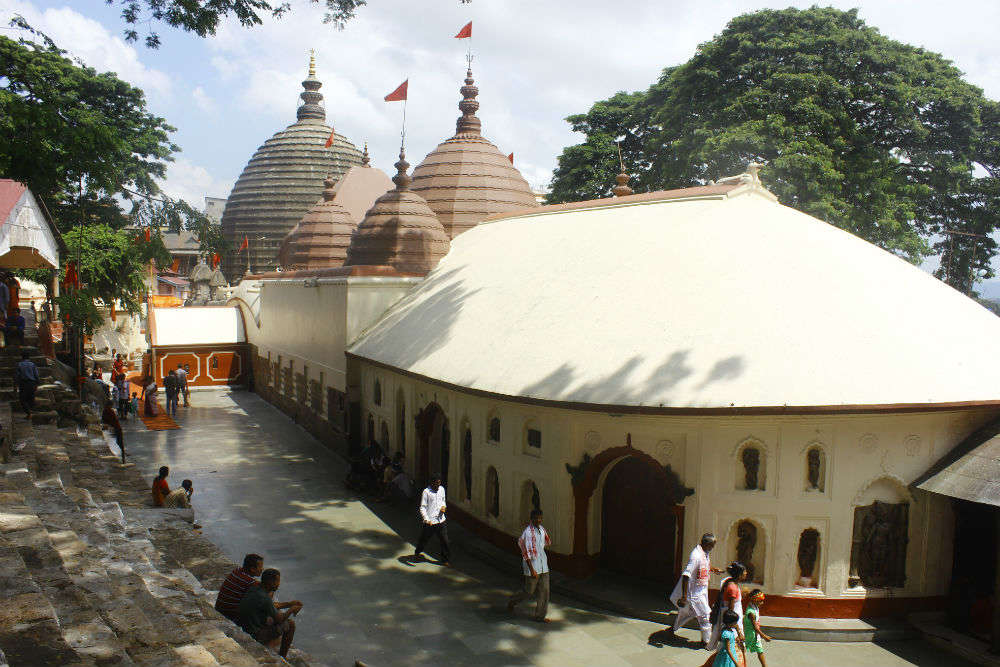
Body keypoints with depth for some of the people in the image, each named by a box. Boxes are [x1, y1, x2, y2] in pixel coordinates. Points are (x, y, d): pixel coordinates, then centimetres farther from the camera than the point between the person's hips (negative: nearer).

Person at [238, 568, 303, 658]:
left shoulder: (253, 588, 0)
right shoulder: (263, 598, -26)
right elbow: (279, 619, -15)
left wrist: (289, 604, 16)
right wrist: (291, 610, 2)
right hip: (256, 635, -9)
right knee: (290, 624, 4)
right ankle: (282, 657, 17)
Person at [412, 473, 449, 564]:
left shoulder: (442, 489, 6)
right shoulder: (426, 492, -12)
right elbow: (422, 508, -12)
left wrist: (443, 507, 0)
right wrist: (427, 520, -22)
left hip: (441, 520, 4)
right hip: (430, 522, -4)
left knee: (444, 540, 3)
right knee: (424, 539, 12)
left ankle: (444, 560, 16)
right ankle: (417, 554, 38)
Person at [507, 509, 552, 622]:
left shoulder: (541, 529, 3)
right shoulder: (527, 532, -19)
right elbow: (525, 553, -21)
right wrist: (532, 570, -23)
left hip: (543, 566, 7)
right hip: (532, 566, -7)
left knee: (544, 591, 5)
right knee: (529, 592, 5)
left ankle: (540, 616, 14)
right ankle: (512, 601, 30)